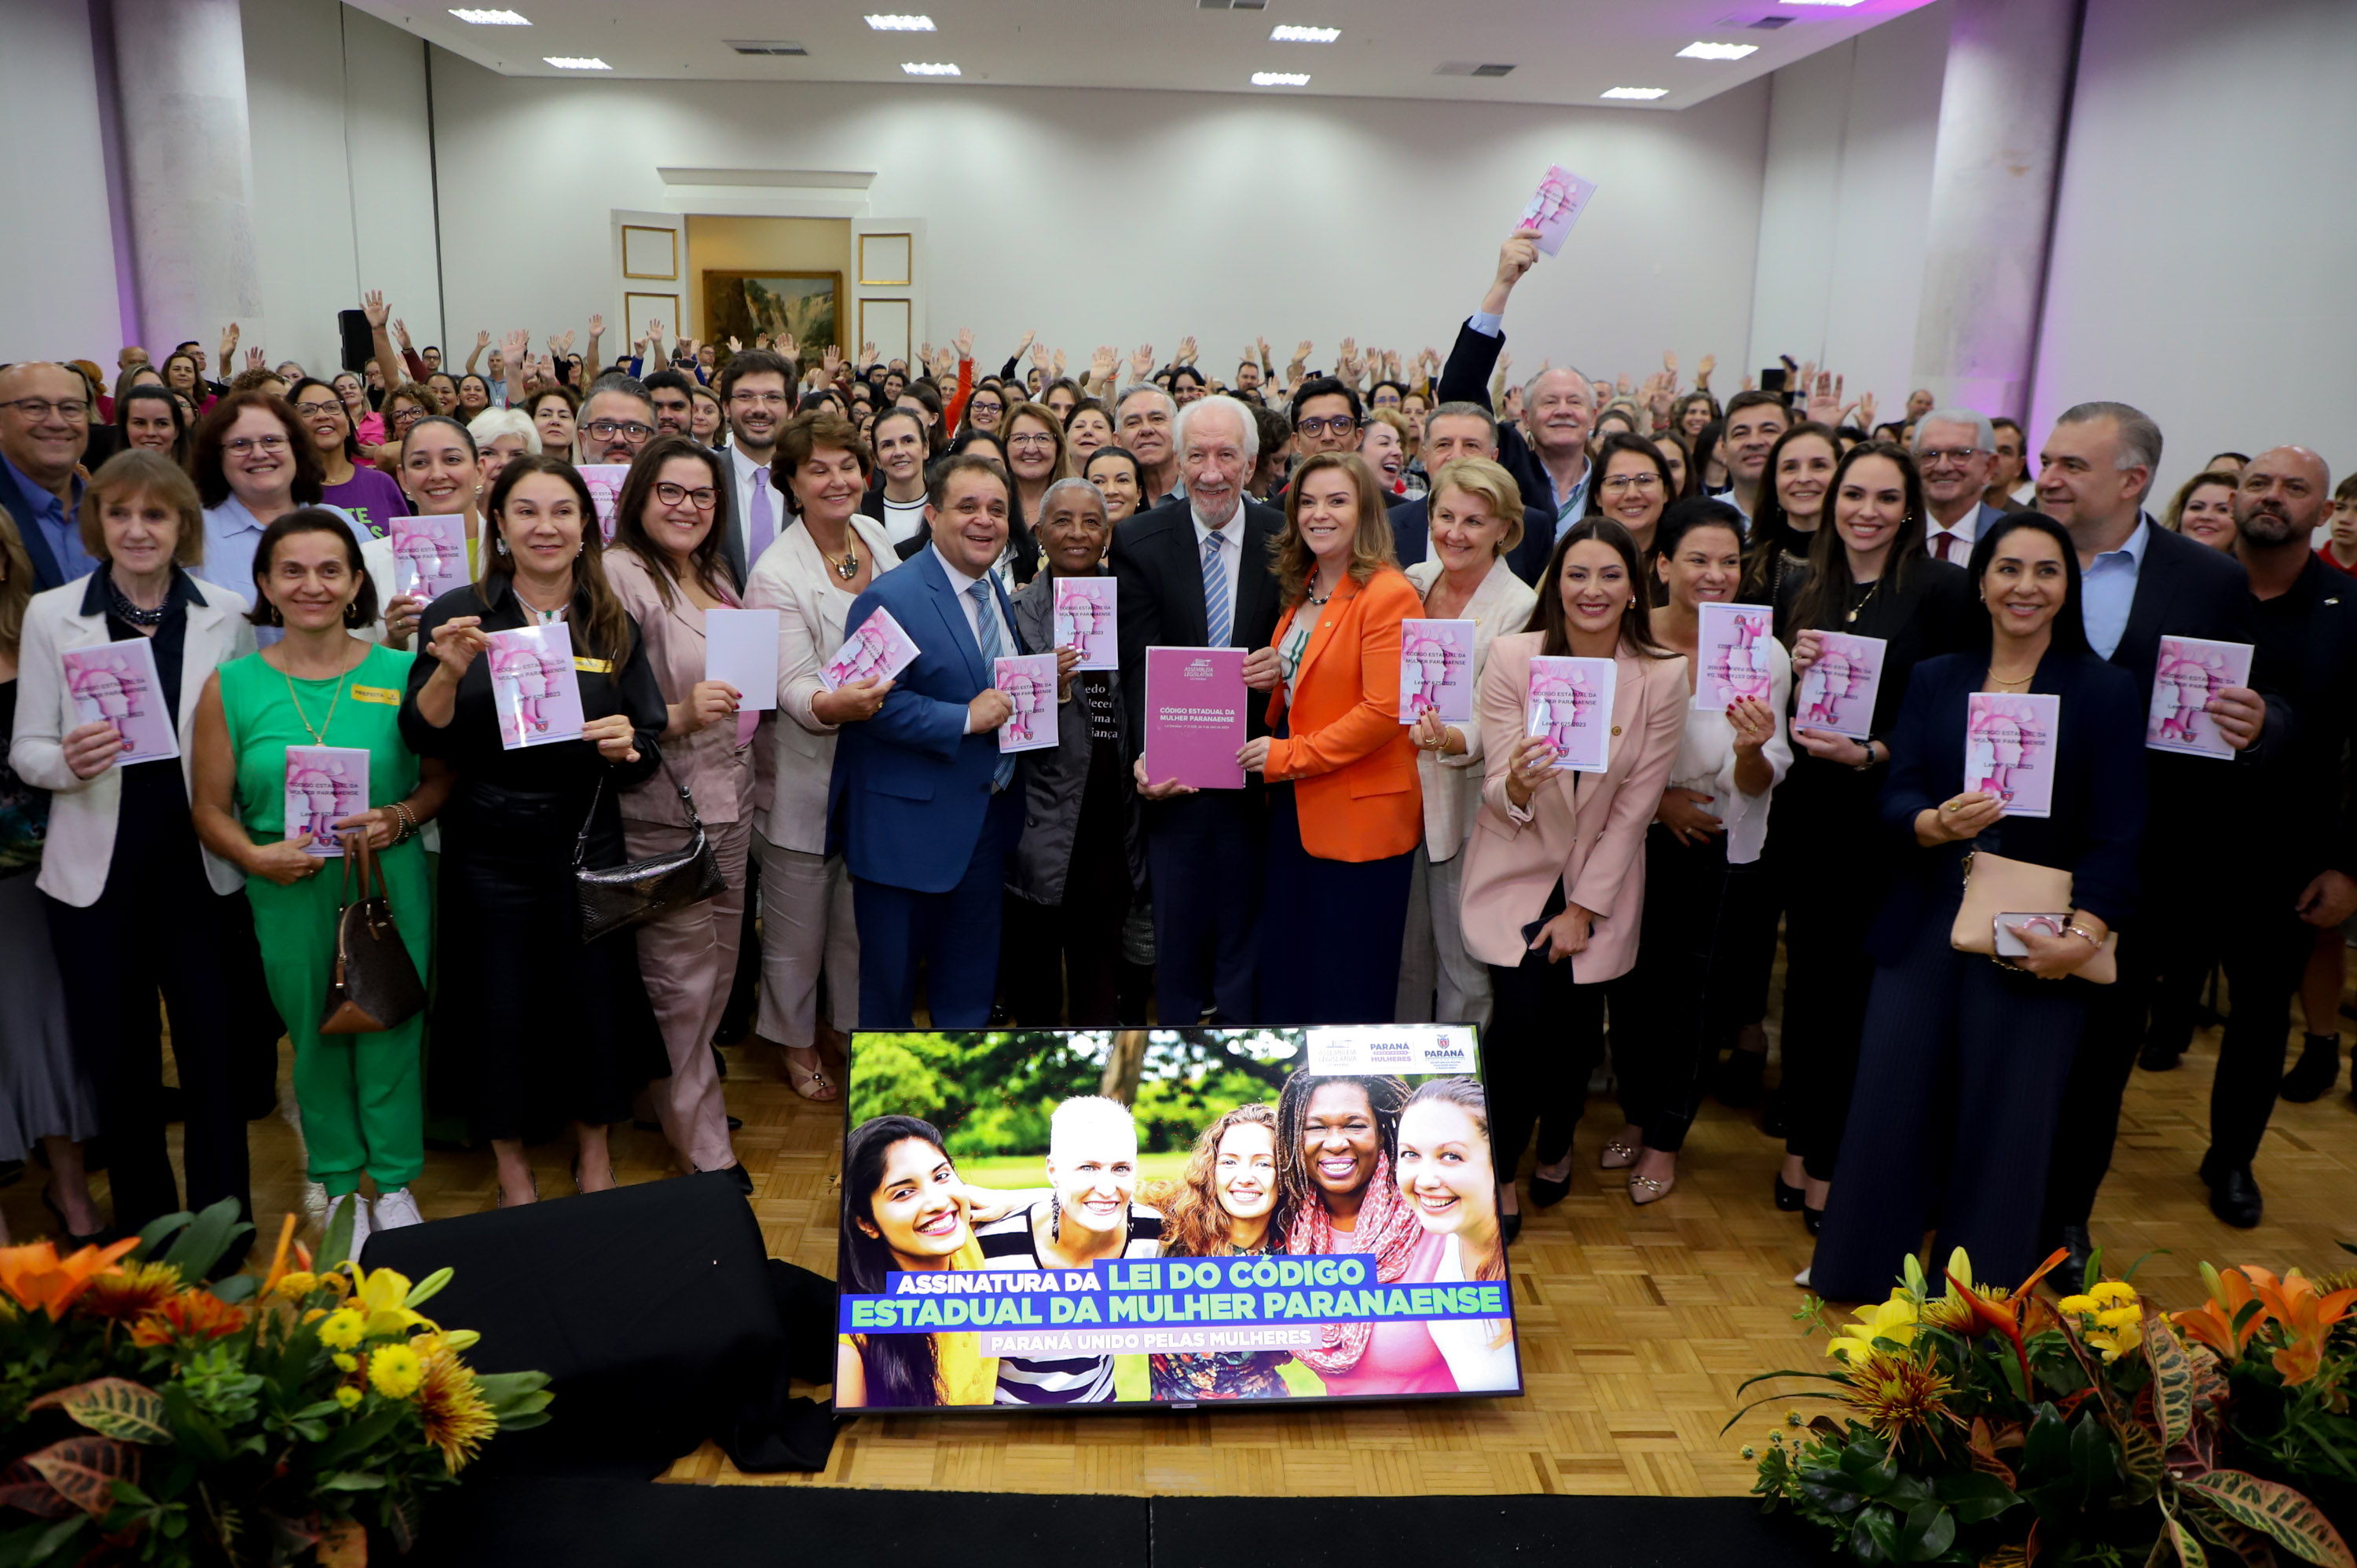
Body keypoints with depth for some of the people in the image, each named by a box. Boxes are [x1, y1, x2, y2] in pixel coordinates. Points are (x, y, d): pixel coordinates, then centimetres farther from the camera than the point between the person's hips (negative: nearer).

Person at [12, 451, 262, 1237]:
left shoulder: (227, 612, 1)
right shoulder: (51, 613, 1)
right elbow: (26, 747, 1)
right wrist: (68, 762, -19)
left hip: (204, 868, 0)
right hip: (98, 873, 1)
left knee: (216, 1058, 5)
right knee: (119, 1065, 12)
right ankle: (141, 1229, 29)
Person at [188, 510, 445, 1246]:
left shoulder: (399, 673, -1)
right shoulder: (231, 686, 0)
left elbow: (443, 773, 5)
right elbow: (210, 808, 3)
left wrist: (401, 817, -14)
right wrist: (256, 856, -15)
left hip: (391, 886, 0)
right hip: (289, 893, 1)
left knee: (390, 1030, 7)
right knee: (314, 1037, 11)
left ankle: (395, 1180, 27)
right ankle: (340, 1184, 31)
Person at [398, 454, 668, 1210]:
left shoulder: (614, 625, 3)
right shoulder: (459, 613, -2)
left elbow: (649, 749, 3)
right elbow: (422, 739, -7)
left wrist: (626, 746, -19)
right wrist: (448, 671, -24)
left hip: (588, 843, 2)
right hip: (490, 849, -1)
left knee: (596, 998, 7)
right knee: (500, 1007, 7)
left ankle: (594, 1152, 32)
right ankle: (512, 1167, 30)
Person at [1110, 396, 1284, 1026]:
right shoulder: (1139, 541, -4)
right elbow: (1142, 663, -11)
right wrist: (1146, 754, -24)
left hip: (1253, 769, 1)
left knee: (1244, 923, 12)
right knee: (1177, 927, 12)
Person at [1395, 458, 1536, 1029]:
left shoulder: (1521, 610, -12)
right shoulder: (1413, 582, 4)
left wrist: (1449, 738, -36)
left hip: (1466, 804, -5)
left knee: (1464, 964, 4)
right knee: (1404, 954, 15)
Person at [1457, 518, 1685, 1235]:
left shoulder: (1662, 676, -11)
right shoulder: (1511, 657, -12)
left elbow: (1635, 806, -7)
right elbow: (1498, 791, -13)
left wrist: (1584, 910, -8)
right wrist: (1517, 786, -37)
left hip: (1602, 878, 1)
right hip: (1517, 869, -1)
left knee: (1578, 1021, 2)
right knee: (1520, 1015, -14)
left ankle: (1556, 1147, 34)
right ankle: (1501, 1172, 8)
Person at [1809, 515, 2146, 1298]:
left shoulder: (2106, 691, 1)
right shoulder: (1935, 680, 9)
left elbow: (2116, 835, -4)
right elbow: (1895, 799, 2)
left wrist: (2083, 933, -19)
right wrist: (1938, 822, -21)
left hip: (2036, 943, -2)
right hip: (1924, 929, 2)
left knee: (2005, 1120, 4)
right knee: (1892, 1105, 5)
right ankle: (1862, 1273, 24)